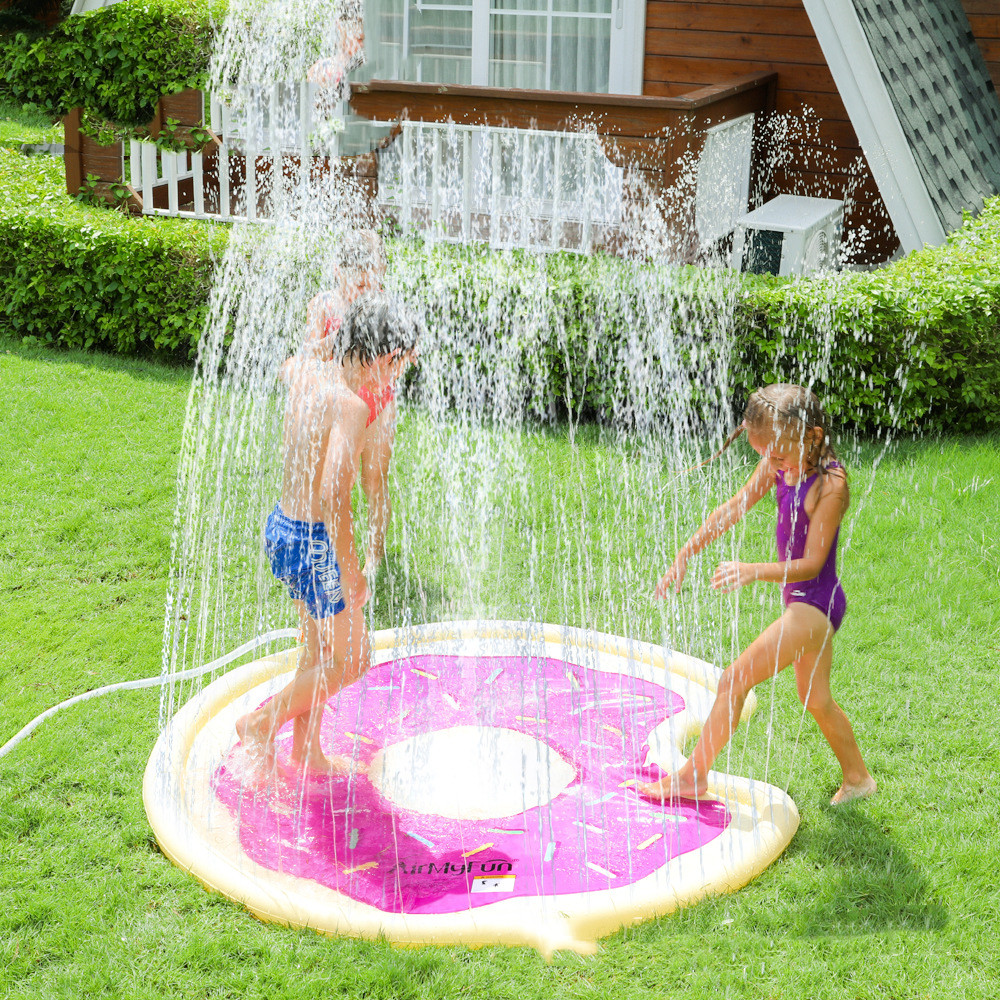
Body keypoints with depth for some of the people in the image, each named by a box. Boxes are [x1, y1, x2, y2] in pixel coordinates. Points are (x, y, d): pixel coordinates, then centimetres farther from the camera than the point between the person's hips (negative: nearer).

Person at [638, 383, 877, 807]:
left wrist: (752, 571, -34)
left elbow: (811, 564, -23)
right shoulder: (779, 464, -1)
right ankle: (857, 778, 39)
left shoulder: (829, 484, -23)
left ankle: (693, 776, -1)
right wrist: (683, 557, 6)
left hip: (816, 604, -9)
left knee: (735, 680, -10)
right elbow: (731, 510, 6)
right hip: (802, 602, 9)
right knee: (817, 701, 22)